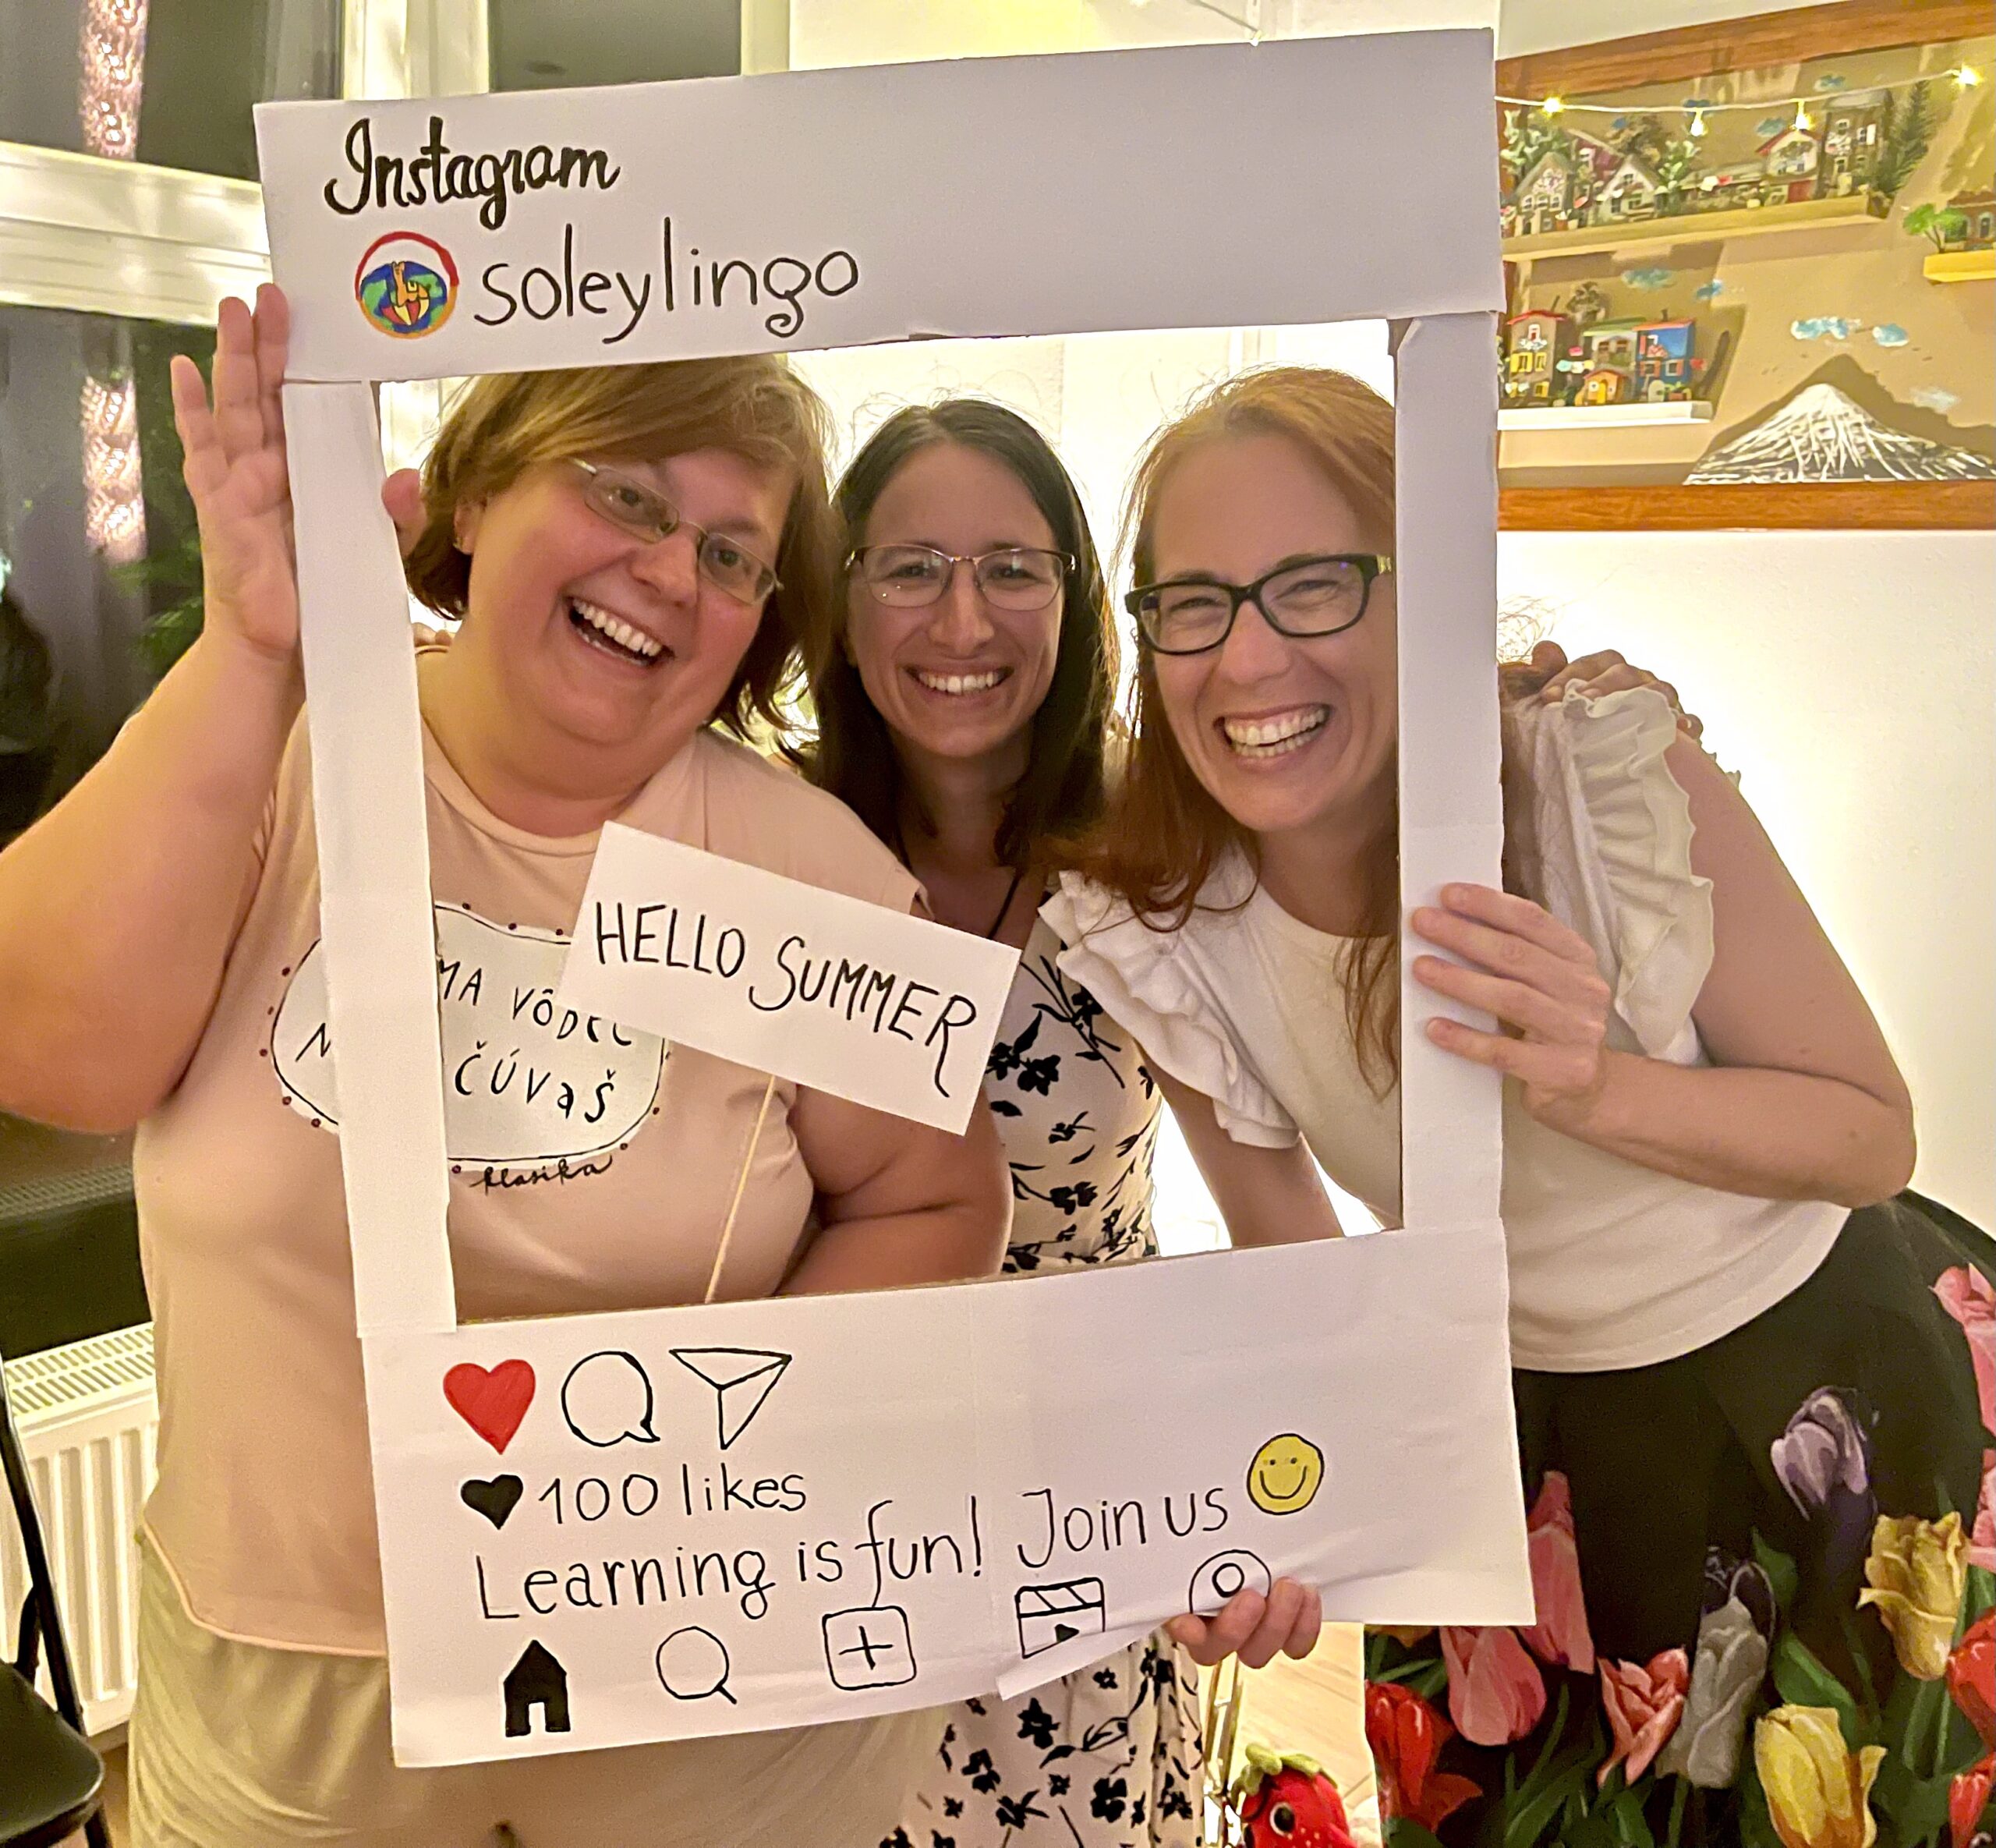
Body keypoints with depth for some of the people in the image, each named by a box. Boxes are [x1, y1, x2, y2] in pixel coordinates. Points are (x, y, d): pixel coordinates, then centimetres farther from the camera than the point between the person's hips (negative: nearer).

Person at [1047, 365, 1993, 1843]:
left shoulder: (1618, 780, -28)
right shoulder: (1159, 941, -19)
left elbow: (1876, 1136, -17)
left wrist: (1601, 1090, -36)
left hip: (1825, 1376, -2)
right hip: (1524, 1429, 2)